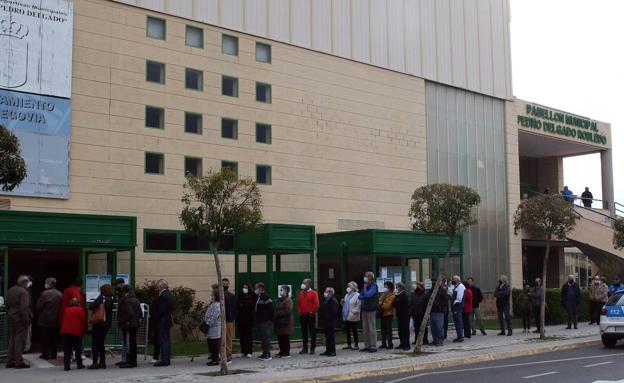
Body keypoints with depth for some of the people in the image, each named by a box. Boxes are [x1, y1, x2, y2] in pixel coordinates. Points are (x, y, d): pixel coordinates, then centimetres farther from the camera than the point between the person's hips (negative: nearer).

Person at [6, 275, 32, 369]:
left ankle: (10, 361, 19)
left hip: (11, 318, 8)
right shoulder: (23, 292, -17)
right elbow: (24, 307, -23)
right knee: (20, 340, -3)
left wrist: (9, 313, 18)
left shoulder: (10, 290, 10)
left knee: (12, 339, 15)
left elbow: (7, 304, 14)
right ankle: (19, 362, -1)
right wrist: (26, 318, -17)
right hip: (20, 319, -8)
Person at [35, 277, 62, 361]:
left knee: (45, 338, 5)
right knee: (54, 338, 11)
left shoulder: (45, 293, -15)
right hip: (56, 320, 4)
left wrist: (39, 314, 7)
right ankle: (53, 354, 14)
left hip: (44, 320, -4)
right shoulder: (60, 294, 0)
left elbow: (38, 307, -11)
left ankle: (45, 354, 7)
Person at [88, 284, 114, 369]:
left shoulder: (101, 299, -15)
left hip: (99, 324, -7)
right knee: (101, 343, 16)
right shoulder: (110, 300, 6)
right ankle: (102, 362, 17)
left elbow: (91, 307, -18)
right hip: (106, 324, 7)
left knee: (95, 343, -2)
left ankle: (95, 363, -5)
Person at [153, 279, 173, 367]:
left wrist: (156, 320, -12)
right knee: (167, 340, 13)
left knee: (163, 340, -7)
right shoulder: (169, 294, 13)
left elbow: (160, 310, -21)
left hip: (162, 321, -10)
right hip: (168, 321, 10)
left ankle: (164, 360, -6)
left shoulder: (163, 296, -17)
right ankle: (167, 359, 18)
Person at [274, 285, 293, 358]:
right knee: (280, 338, 11)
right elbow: (276, 310, 23)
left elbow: (288, 311, -20)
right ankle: (282, 352, 20)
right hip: (279, 322, 9)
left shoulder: (288, 300, -11)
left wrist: (277, 314, -17)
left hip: (285, 322, -9)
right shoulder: (279, 300, 17)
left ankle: (287, 353, 2)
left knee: (285, 338, -4)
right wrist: (275, 315, 3)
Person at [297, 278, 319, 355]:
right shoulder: (301, 293, 11)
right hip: (302, 316, 6)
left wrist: (312, 312, -13)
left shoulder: (313, 293, -6)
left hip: (310, 315, -5)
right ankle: (305, 348, 16)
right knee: (304, 332, 10)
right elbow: (298, 303, 17)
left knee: (312, 332, -1)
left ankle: (312, 348, 4)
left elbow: (316, 304, -11)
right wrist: (299, 311, 6)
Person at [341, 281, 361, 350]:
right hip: (346, 316, 8)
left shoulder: (357, 295, -9)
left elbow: (358, 306, -15)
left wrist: (354, 312, -21)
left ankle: (356, 345, 6)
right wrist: (343, 302, 4)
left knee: (354, 331, -1)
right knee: (347, 331, 10)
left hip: (353, 317, -8)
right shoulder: (347, 295, 17)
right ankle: (348, 344, 19)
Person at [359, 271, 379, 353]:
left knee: (371, 328, -5)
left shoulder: (373, 286, -9)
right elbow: (360, 296, 12)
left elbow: (367, 295, -21)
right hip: (364, 309, 8)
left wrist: (365, 288, -7)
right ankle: (367, 346, 16)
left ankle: (373, 347, -1)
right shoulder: (365, 285, 14)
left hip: (371, 309, -8)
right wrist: (364, 298, -7)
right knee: (365, 328, 10)